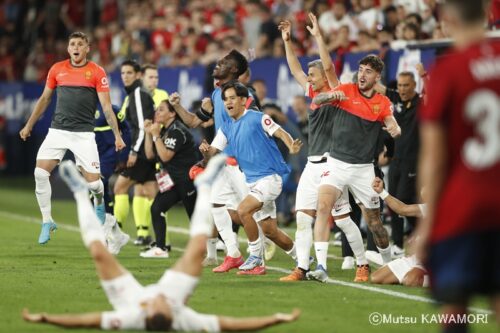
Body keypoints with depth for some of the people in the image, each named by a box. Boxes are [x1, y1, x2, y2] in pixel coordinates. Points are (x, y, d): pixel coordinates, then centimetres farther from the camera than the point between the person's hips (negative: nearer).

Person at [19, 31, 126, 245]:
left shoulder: (97, 72, -2)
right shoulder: (57, 69, 7)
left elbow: (106, 106, -3)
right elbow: (44, 99, 18)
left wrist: (117, 135, -10)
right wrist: (29, 125, 20)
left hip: (84, 133, -2)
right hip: (58, 130, 2)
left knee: (93, 180, -7)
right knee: (40, 173, -14)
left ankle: (99, 203, 30)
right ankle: (47, 221, 0)